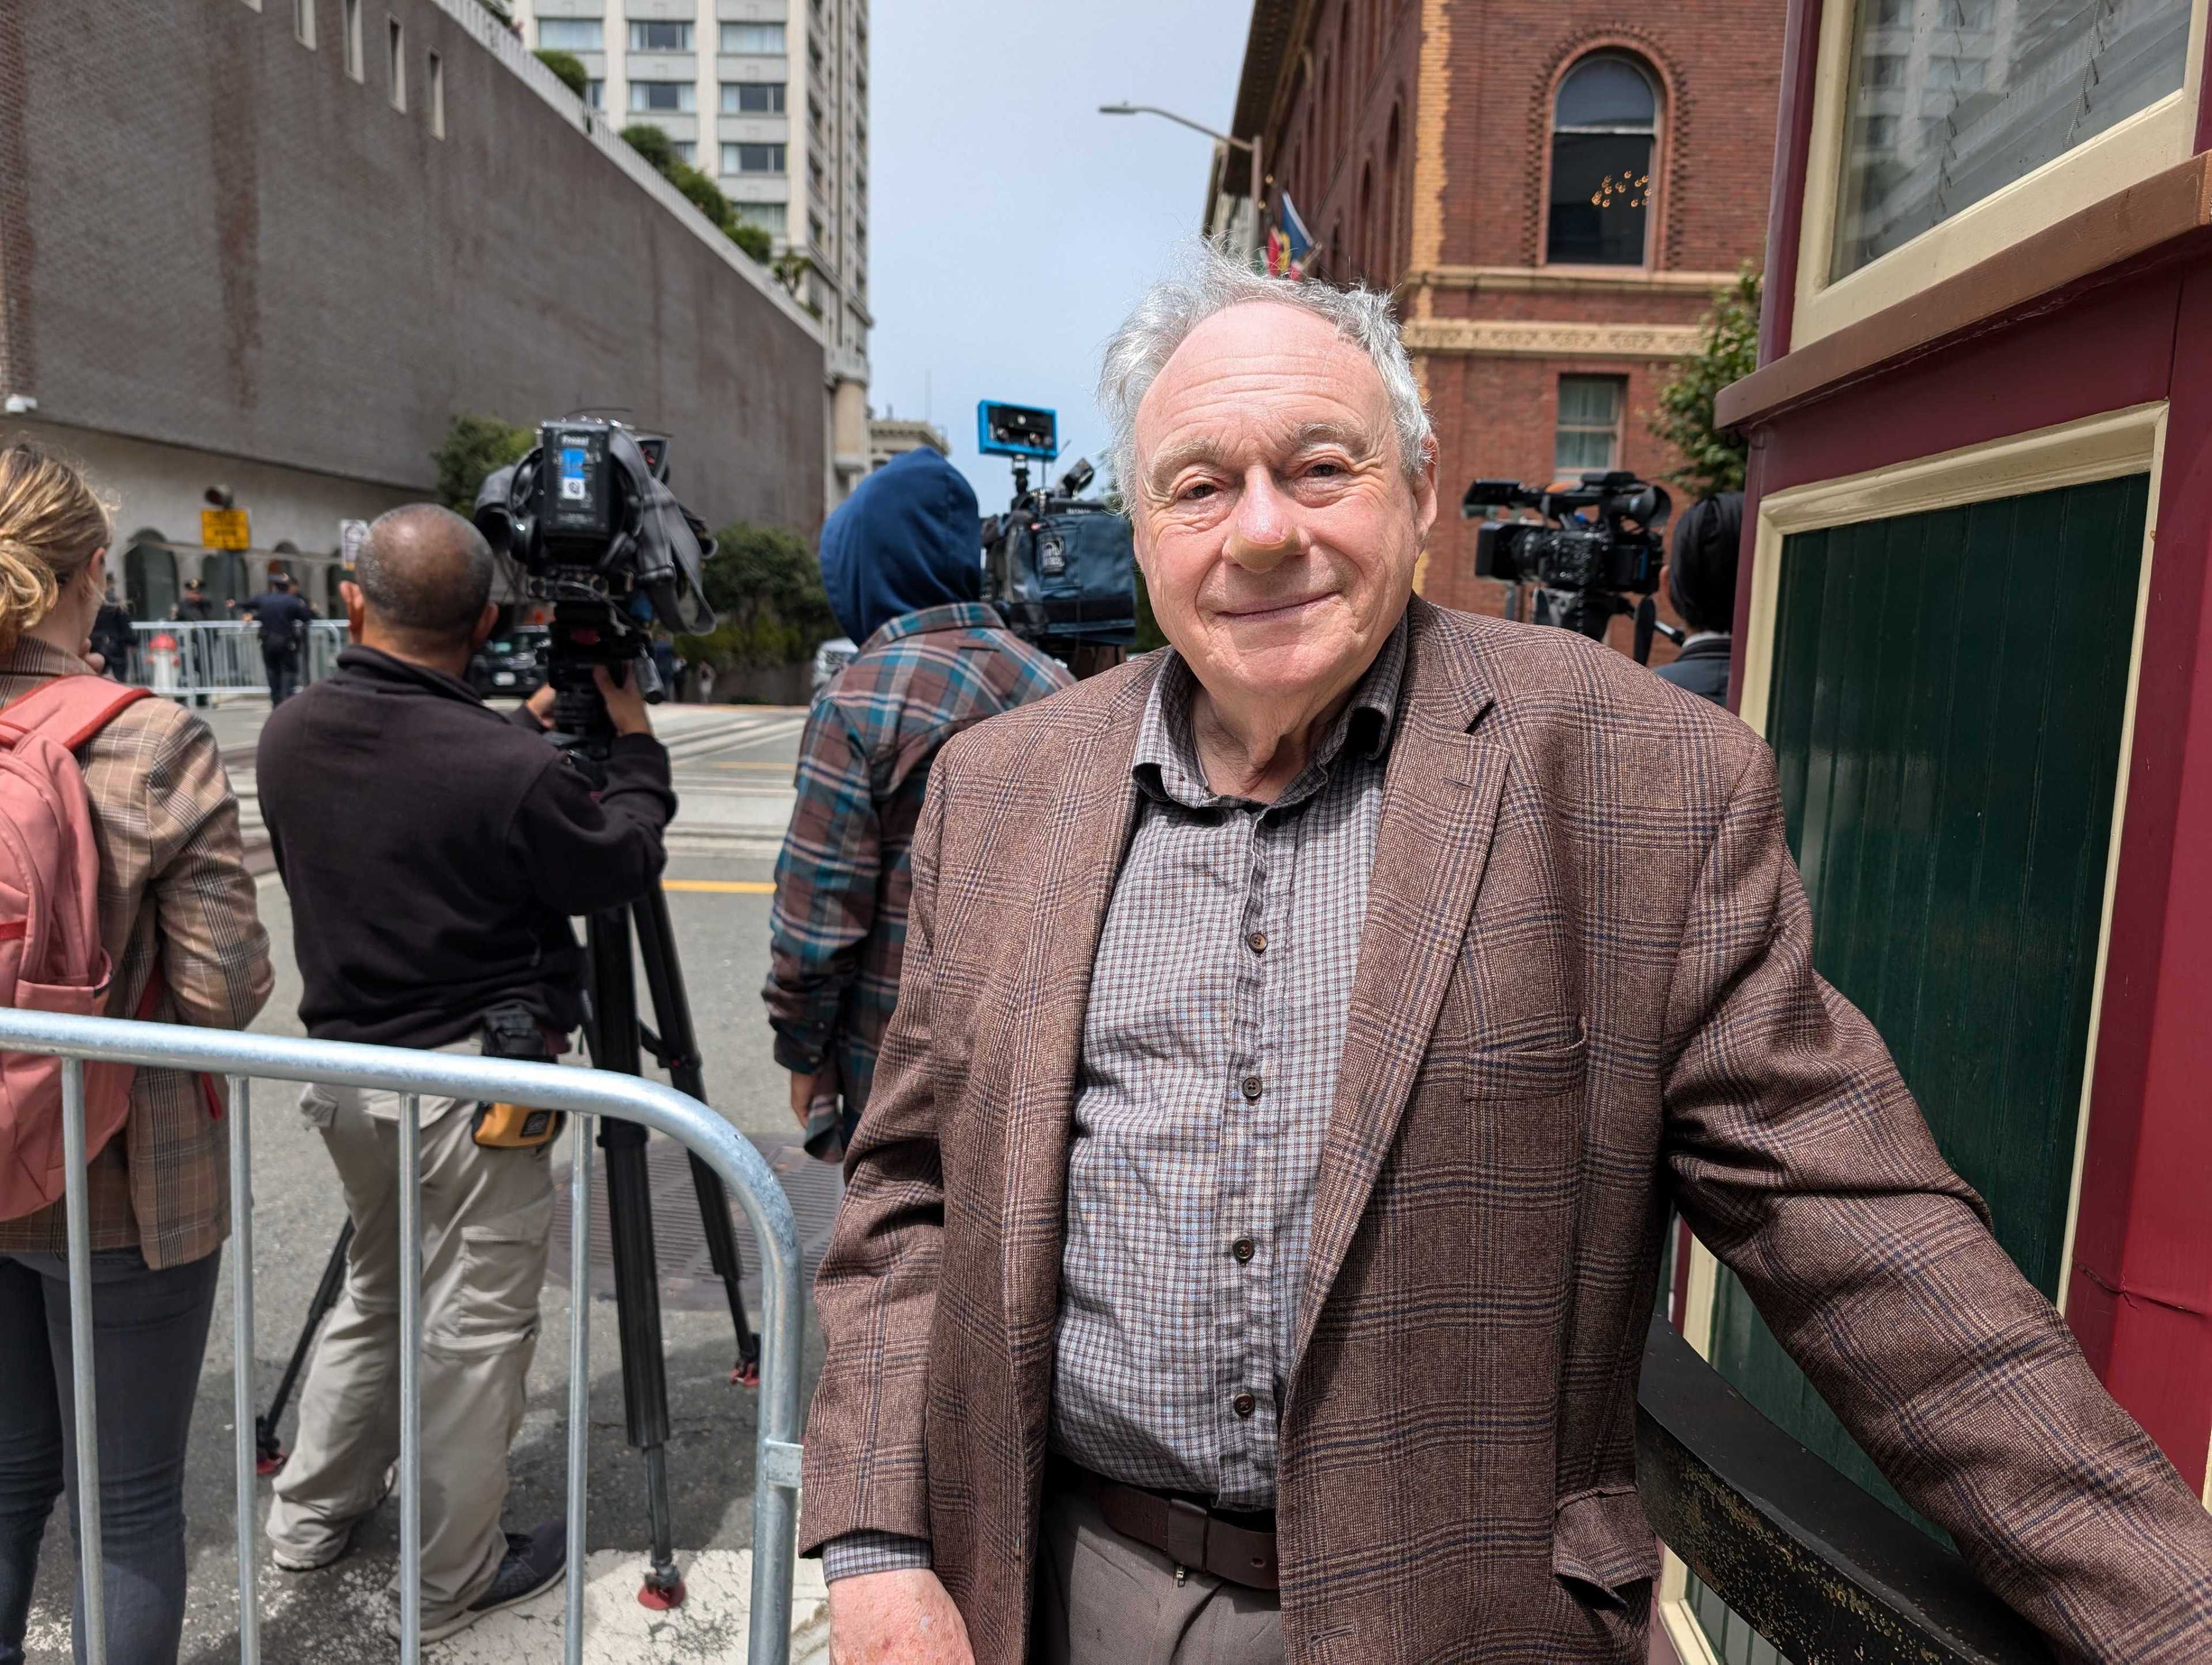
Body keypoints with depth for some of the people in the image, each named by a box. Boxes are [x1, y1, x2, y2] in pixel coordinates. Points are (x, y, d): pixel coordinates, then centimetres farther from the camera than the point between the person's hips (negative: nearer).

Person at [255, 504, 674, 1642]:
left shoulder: (289, 737, -3)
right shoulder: (513, 772, -24)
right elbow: (624, 869, -9)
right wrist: (634, 745, 4)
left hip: (344, 1067, 7)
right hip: (469, 1083, -7)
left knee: (377, 1293, 27)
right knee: (474, 1327, 10)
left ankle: (312, 1519, 42)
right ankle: (455, 1584, 26)